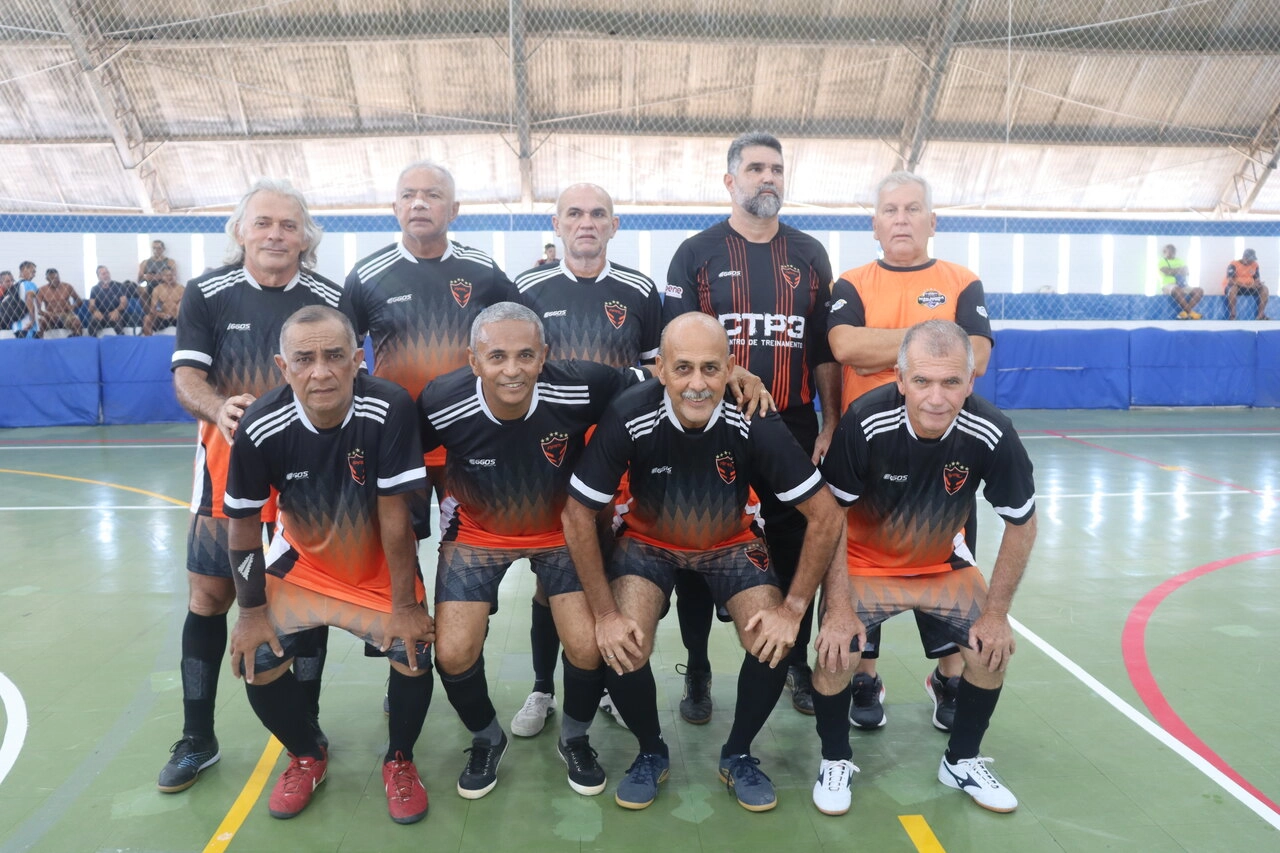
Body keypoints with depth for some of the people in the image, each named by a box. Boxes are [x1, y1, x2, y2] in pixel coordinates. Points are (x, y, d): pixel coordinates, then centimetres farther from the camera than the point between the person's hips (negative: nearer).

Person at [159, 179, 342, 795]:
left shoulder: (331, 299, -2)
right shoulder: (206, 294, -1)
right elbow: (186, 376, -7)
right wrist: (219, 409, -29)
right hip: (229, 463, 1)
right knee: (208, 594, 4)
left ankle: (307, 727, 25)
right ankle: (197, 738, 22)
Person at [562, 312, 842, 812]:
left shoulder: (754, 423, -28)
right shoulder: (629, 419, -29)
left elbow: (826, 516, -19)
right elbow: (578, 516, -18)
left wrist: (793, 608, -21)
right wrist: (605, 614, -20)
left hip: (731, 543, 1)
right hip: (648, 542, 0)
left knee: (774, 645, -19)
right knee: (621, 650, -22)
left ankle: (738, 755, 11)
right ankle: (651, 752, 11)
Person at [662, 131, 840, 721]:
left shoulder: (810, 256, 10)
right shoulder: (697, 253, 2)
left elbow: (825, 349, 10)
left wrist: (832, 424, 3)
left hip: (793, 429, 2)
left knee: (794, 550, 9)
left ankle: (797, 664, 27)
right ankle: (697, 671, 22)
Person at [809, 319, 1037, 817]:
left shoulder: (991, 435, -25)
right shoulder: (865, 423, -31)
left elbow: (1022, 525, -10)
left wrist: (996, 612, -9)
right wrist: (840, 605, -20)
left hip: (943, 566, 3)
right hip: (864, 563, -2)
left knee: (993, 649, -9)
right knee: (837, 651, -21)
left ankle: (962, 762, 20)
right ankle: (835, 761, 10)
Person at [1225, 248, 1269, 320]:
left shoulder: (1255, 265, 6)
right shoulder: (1233, 265, -12)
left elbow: (1257, 280, 9)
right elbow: (1230, 281, -21)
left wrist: (1258, 284, -17)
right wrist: (1244, 284, -33)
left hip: (1249, 287, 6)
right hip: (1232, 286, -6)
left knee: (1264, 289, -15)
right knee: (1233, 288, -40)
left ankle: (1261, 316, -16)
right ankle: (1232, 316, -37)